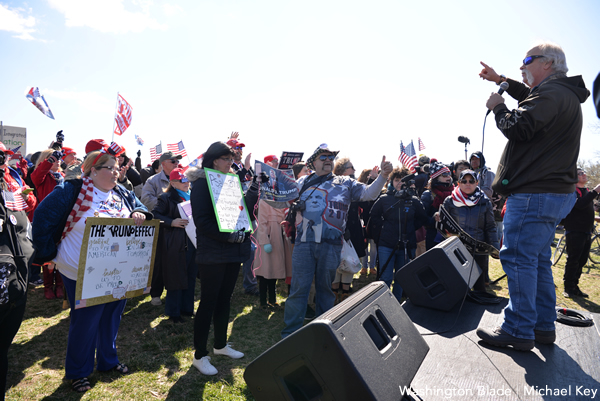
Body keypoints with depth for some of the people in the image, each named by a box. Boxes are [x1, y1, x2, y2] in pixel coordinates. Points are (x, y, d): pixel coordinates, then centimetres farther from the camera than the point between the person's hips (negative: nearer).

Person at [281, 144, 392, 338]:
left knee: (325, 287, 13)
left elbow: (369, 193, 4)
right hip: (304, 242, 0)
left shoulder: (345, 183, 13)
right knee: (299, 287, 0)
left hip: (331, 244, 0)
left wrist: (383, 175, -9)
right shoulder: (303, 182, 15)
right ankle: (290, 333, 11)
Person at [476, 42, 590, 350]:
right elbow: (531, 99, 39)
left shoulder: (552, 92, -12)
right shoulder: (565, 94, 22)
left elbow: (517, 128, -22)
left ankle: (518, 331, 0)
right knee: (537, 259, 15)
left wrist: (497, 107, -4)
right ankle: (544, 326, 22)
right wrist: (501, 81, 32)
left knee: (518, 258, -7)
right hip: (553, 191, 11)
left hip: (534, 193, -11)